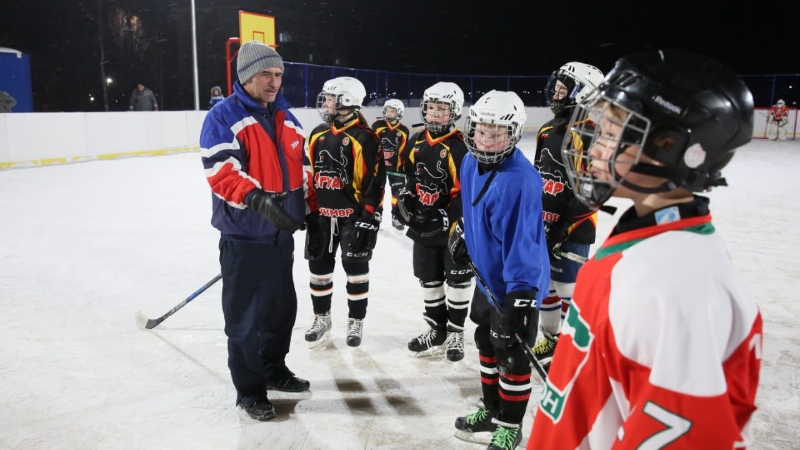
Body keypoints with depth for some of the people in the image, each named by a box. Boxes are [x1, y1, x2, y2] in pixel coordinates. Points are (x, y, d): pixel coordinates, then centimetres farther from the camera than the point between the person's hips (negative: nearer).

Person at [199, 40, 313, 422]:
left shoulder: (286, 117, 12)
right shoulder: (224, 116, -10)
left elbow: (301, 167, 20)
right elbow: (221, 171, -22)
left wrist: (312, 208, 17)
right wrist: (257, 199, -35)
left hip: (281, 233, 7)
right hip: (243, 236, -7)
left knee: (282, 306, 17)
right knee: (246, 315, 2)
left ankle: (273, 369, 37)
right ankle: (249, 390, 18)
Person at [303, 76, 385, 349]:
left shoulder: (365, 138, -13)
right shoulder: (318, 134, 8)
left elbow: (375, 181, -14)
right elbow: (308, 173, 16)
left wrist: (369, 218, -16)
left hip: (352, 216, -6)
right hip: (320, 214, 6)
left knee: (356, 269, 6)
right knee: (319, 267, 12)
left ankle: (356, 322, 20)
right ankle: (321, 319, 28)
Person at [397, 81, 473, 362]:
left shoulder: (460, 147, -16)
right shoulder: (416, 143, 5)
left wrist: (448, 218, -24)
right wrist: (404, 200, 3)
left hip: (454, 226, -6)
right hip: (422, 225, 7)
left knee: (457, 279, 6)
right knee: (429, 279, 15)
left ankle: (455, 333, 22)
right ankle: (437, 331, 30)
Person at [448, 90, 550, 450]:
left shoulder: (521, 180, -29)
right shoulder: (471, 163, -2)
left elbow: (522, 240, -30)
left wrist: (520, 295, -30)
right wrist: (462, 236, 24)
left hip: (517, 282, -9)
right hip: (487, 275, 9)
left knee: (511, 352, 5)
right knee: (486, 342, 21)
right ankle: (491, 411, 40)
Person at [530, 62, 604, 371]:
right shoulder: (548, 130, 12)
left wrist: (564, 228, -20)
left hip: (572, 229, -8)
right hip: (542, 224, 8)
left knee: (568, 290, 0)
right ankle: (551, 339, 35)